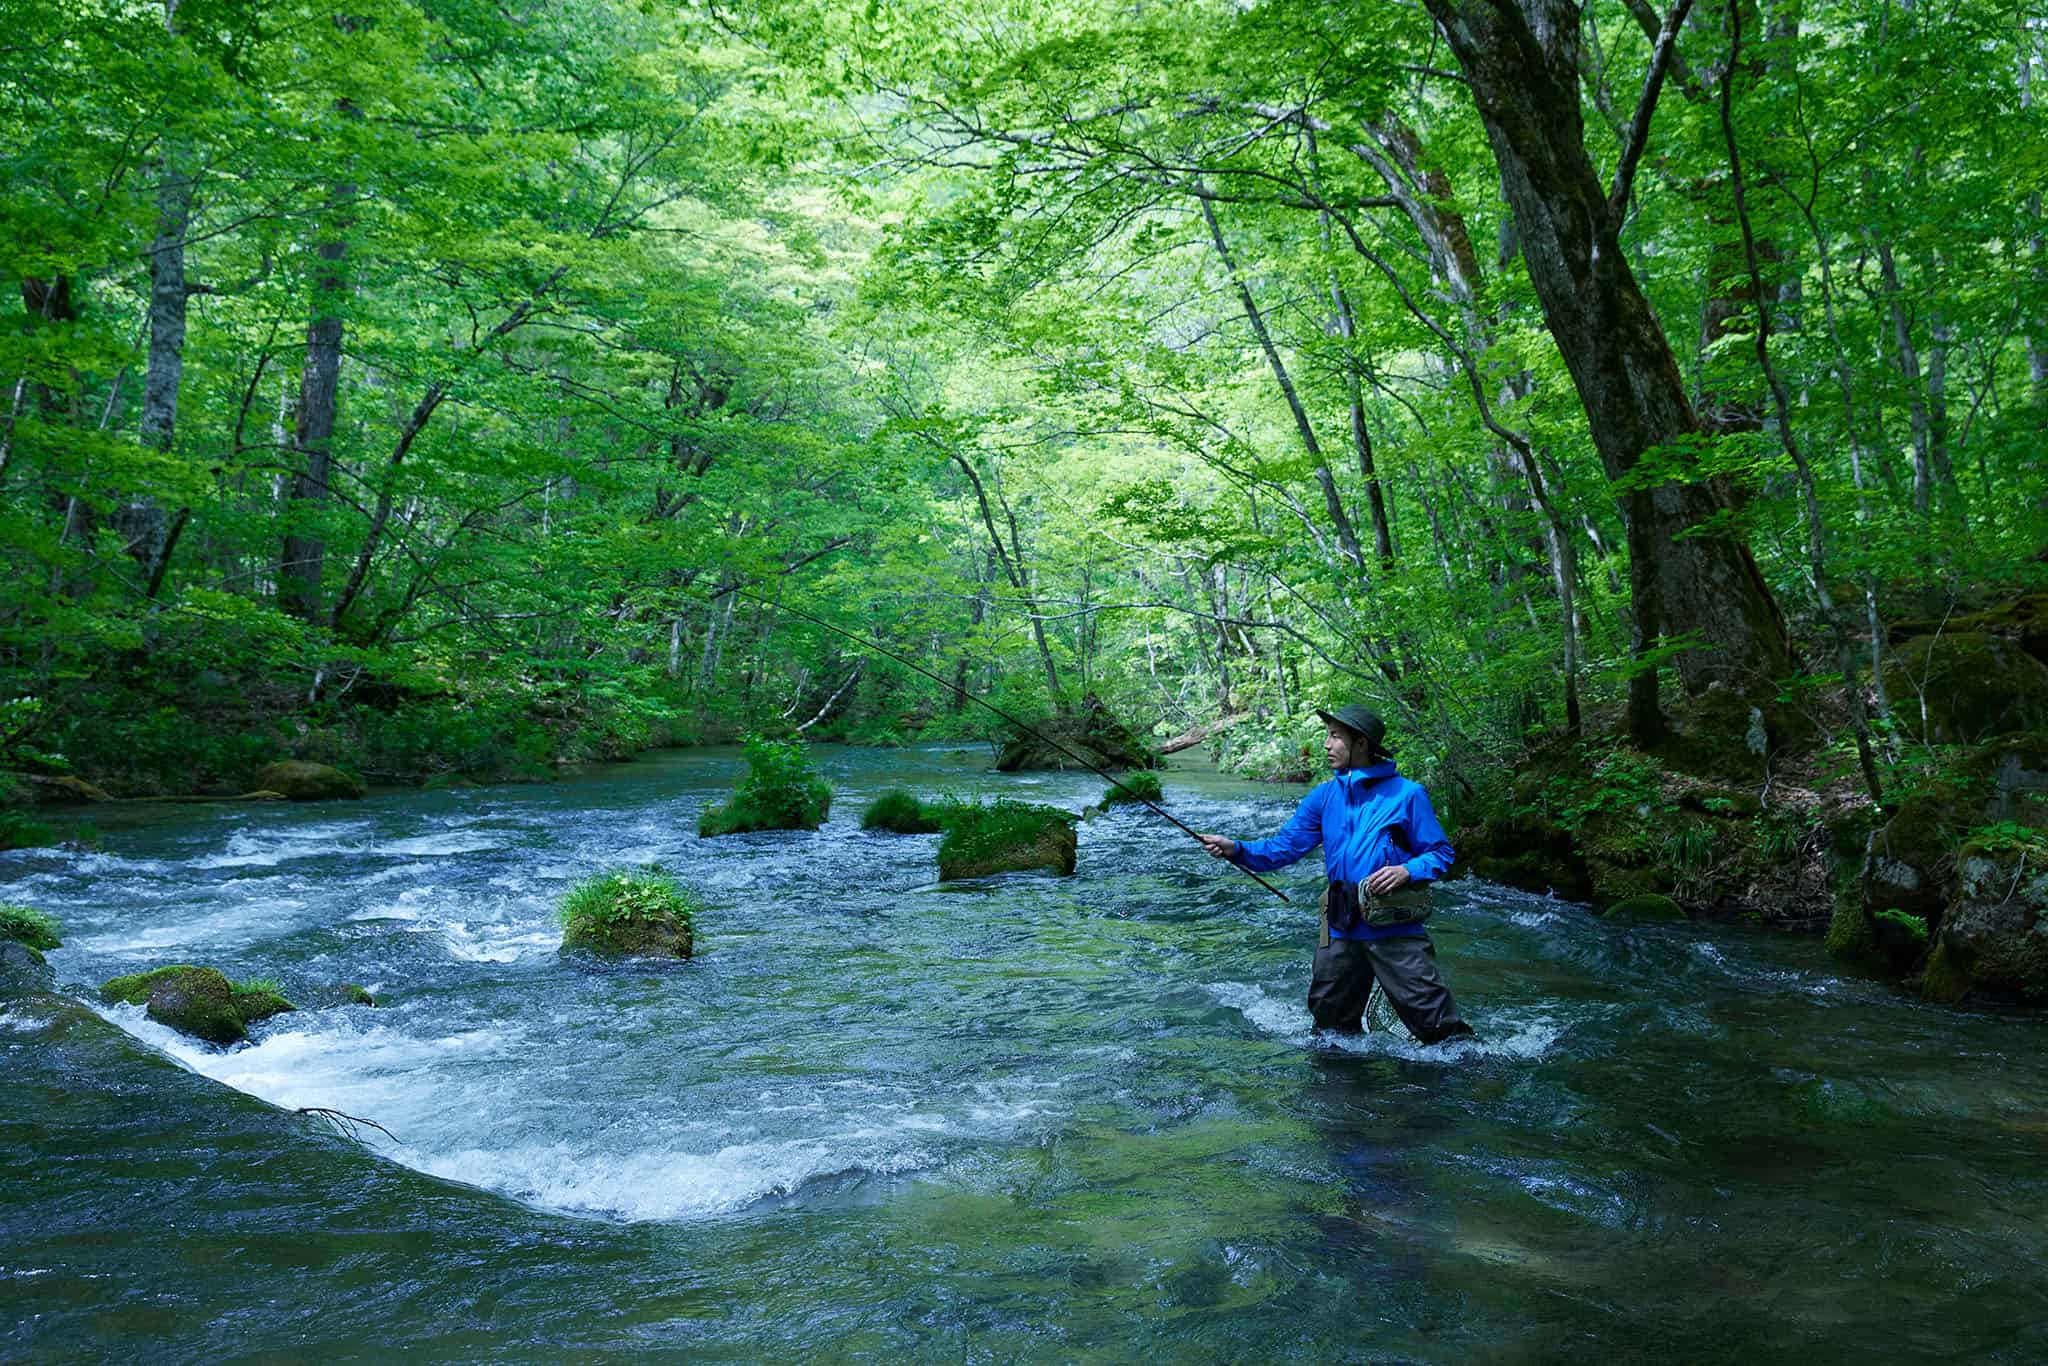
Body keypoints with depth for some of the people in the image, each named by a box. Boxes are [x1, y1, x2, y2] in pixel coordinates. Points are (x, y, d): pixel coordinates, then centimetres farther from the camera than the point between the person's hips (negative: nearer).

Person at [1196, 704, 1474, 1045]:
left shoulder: (1407, 794, -4)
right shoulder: (1324, 796, 9)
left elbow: (1440, 852, 0)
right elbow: (1285, 846, 5)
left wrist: (1407, 871, -19)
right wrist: (1236, 849, -10)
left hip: (1396, 927, -5)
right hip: (1341, 928, 5)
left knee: (1437, 1024, -4)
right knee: (1329, 1020, 17)